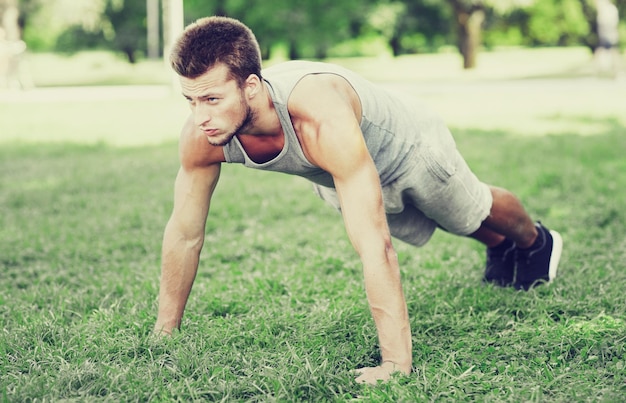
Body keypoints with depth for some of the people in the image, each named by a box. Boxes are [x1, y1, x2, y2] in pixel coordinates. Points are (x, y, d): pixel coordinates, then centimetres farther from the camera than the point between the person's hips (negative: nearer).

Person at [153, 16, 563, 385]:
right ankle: (500, 248, 65)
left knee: (472, 212, 26)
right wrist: (164, 331, -14)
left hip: (409, 148, -5)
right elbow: (184, 234, -20)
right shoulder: (201, 136, -34)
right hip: (335, 178, 5)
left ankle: (537, 242, 61)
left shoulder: (323, 122, -52)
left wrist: (396, 362, -53)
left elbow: (374, 245, -52)